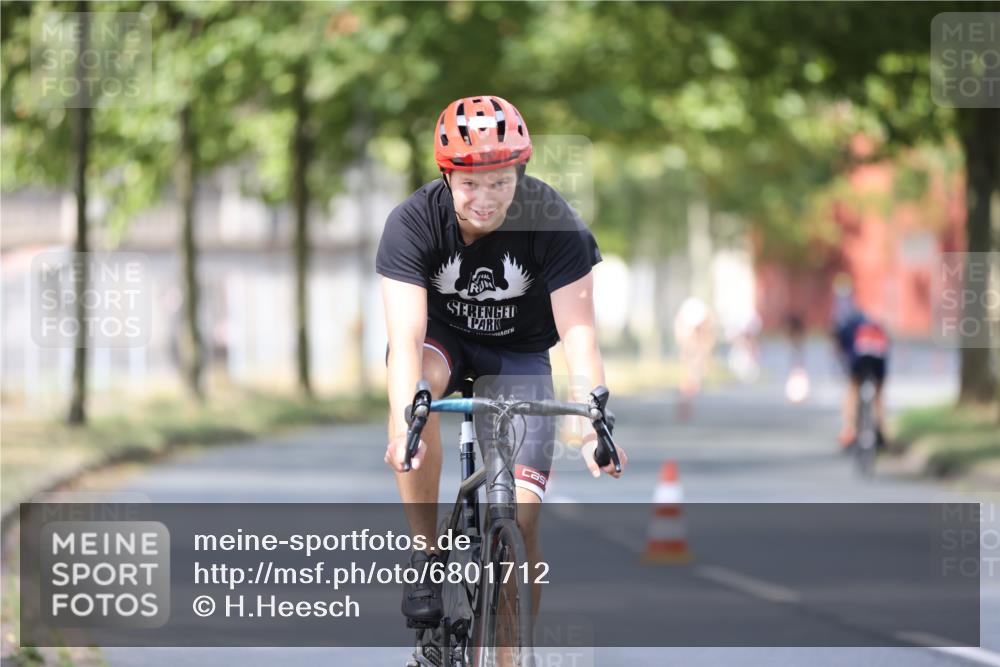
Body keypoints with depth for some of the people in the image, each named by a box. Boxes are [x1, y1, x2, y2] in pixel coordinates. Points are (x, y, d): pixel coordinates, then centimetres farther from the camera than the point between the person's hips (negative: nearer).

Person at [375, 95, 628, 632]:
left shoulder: (554, 223, -26)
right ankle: (427, 555, -23)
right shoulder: (413, 222, -26)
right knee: (418, 379, -37)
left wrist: (593, 425, -45)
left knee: (520, 517, -14)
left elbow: (578, 330, -30)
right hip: (443, 336, 0)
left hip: (519, 352, 0)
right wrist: (405, 425, -52)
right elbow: (405, 335, -35)